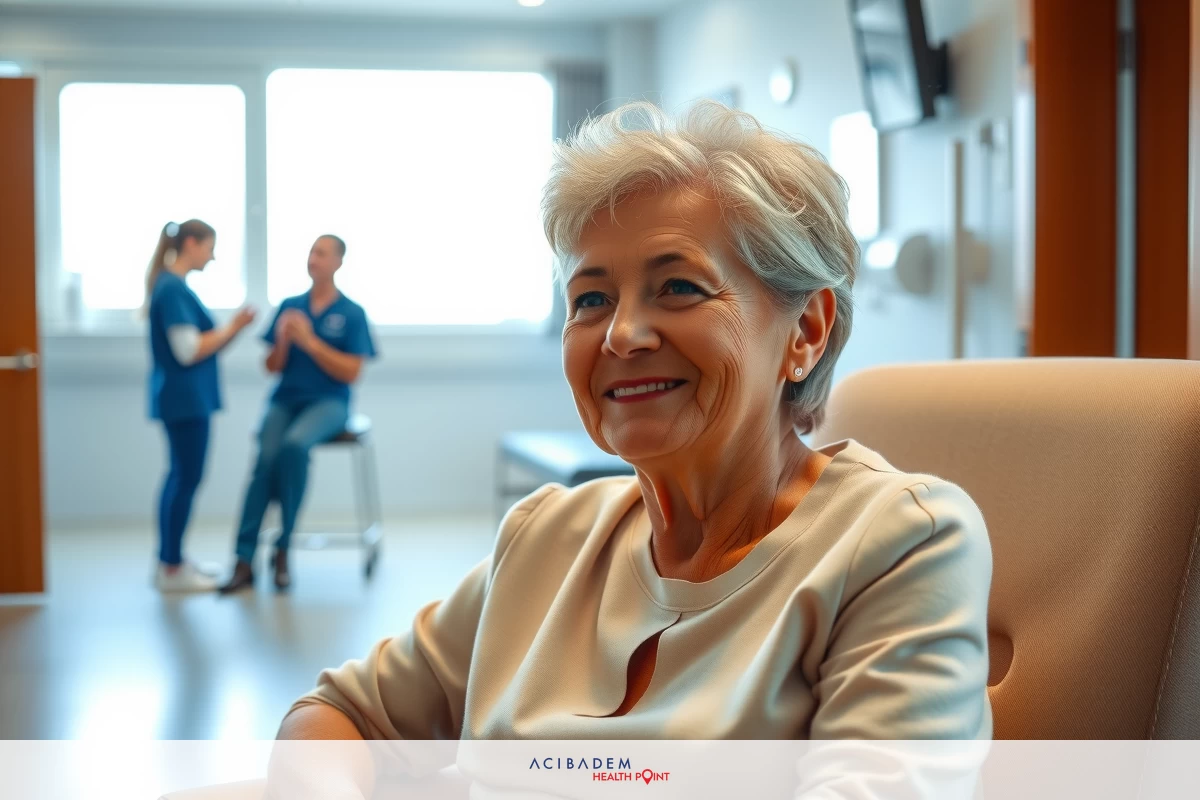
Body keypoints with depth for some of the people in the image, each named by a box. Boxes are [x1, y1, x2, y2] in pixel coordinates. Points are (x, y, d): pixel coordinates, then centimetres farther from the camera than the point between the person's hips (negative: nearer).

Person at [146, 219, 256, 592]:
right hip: (185, 400, -10)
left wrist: (232, 329, 2)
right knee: (187, 478, -4)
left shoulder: (172, 286, 14)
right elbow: (188, 351, -21)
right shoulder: (173, 289, -17)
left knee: (180, 476, 14)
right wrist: (232, 328, -11)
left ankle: (170, 561, 21)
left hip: (182, 399, 10)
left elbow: (199, 343, 14)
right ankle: (172, 569, 3)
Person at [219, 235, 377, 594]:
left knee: (293, 445, -35)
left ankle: (282, 550, -21)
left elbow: (351, 373, -6)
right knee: (266, 457, -27)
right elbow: (273, 367, 11)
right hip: (285, 399, 3)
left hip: (328, 402, -3)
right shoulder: (289, 306, 10)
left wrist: (310, 341, -13)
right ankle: (244, 560, -27)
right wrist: (283, 340, -10)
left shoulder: (352, 313, 0)